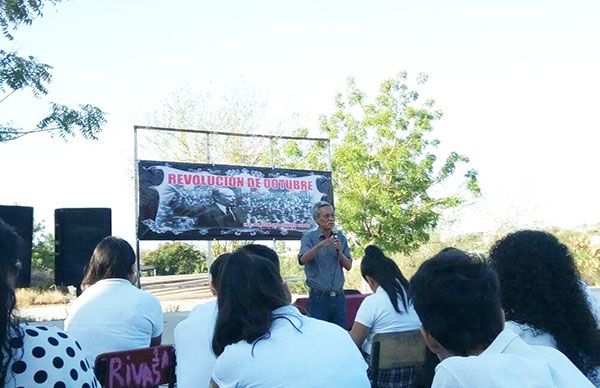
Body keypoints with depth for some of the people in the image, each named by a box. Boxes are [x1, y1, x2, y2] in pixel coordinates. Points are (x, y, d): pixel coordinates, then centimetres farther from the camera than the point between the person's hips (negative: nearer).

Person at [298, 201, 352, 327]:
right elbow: (303, 259, -22)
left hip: (338, 297, 4)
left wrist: (340, 252, -11)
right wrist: (321, 245, -34)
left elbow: (348, 266, 8)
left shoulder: (340, 237, 9)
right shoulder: (309, 238, -3)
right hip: (318, 297, -4)